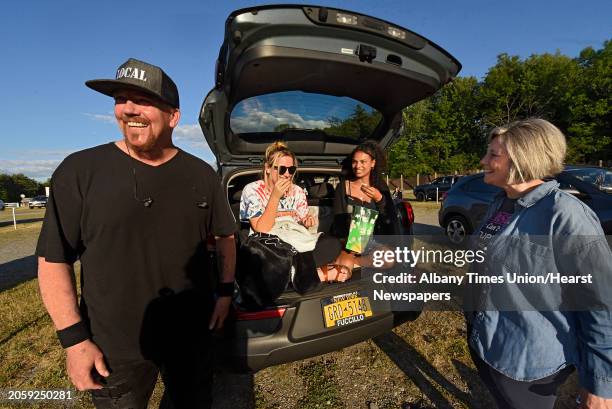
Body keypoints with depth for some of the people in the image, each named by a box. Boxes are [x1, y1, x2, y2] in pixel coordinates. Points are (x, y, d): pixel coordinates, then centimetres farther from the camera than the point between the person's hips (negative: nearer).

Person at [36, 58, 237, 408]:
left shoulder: (202, 175, -4)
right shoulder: (80, 171, -11)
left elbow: (226, 235, 6)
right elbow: (53, 259, -7)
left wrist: (226, 291, 1)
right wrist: (74, 338, -10)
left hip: (193, 334, 2)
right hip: (114, 347, -1)